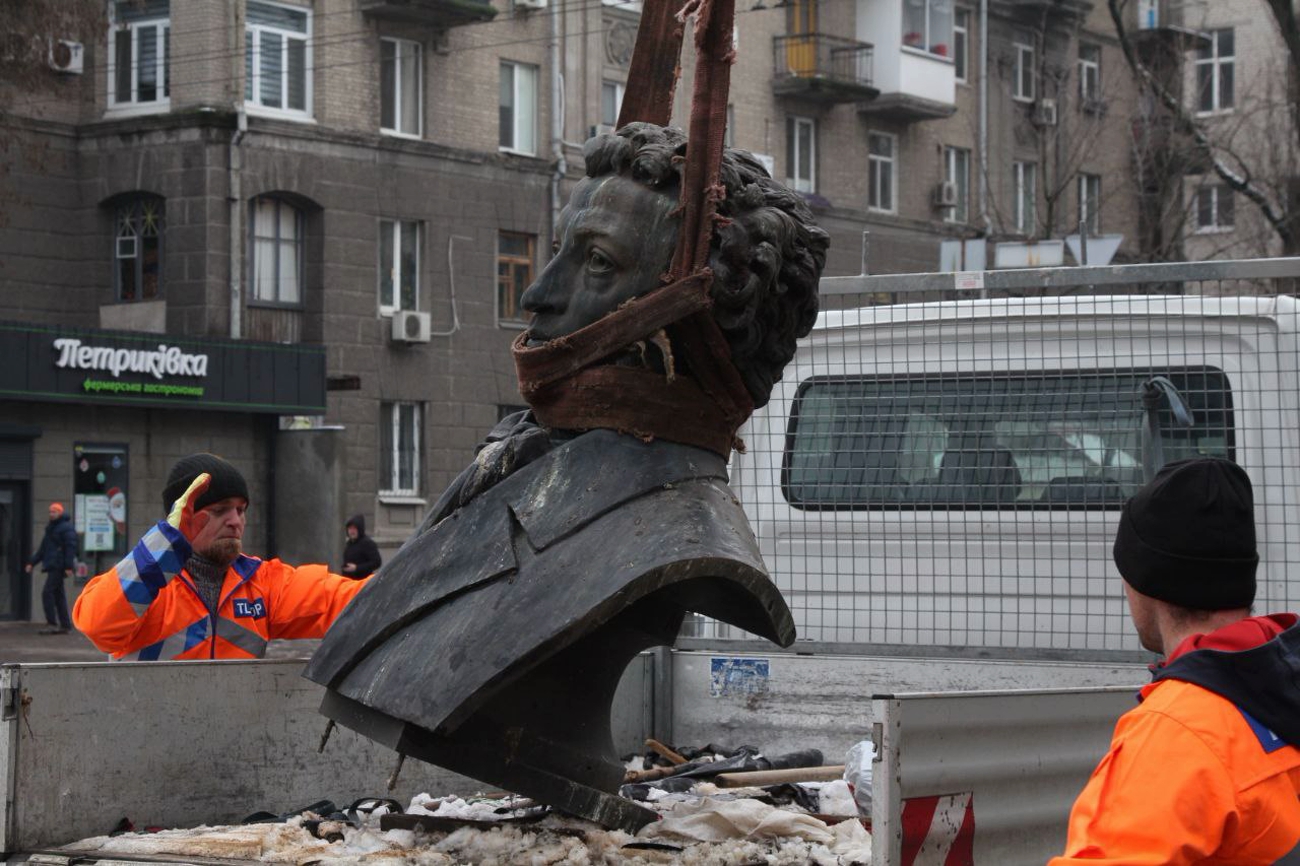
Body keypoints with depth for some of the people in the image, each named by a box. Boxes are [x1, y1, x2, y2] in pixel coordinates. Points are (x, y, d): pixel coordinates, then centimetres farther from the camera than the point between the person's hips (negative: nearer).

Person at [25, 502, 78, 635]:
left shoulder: (66, 528, -9)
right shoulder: (50, 528, 20)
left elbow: (70, 548, -17)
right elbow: (43, 548, 25)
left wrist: (68, 566, -24)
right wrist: (32, 562, 18)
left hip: (59, 567, -10)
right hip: (52, 567, 10)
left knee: (47, 593, -15)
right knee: (58, 595, 9)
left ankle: (51, 624, -15)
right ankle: (65, 625, 11)